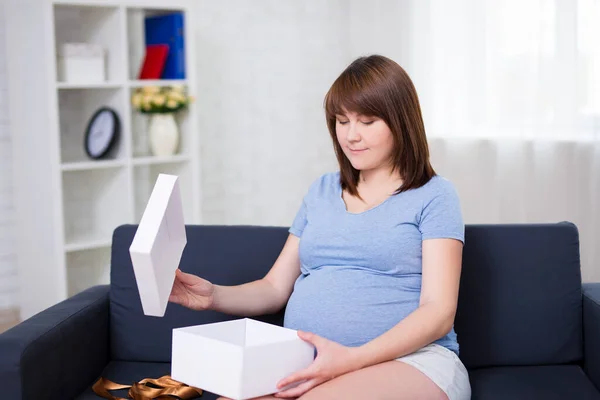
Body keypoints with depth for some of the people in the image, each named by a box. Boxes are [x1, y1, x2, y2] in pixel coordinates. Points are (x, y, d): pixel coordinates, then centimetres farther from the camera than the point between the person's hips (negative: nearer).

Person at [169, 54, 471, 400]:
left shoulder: (433, 195, 4)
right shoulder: (322, 191, 20)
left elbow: (438, 312, -6)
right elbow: (275, 288, 20)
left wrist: (354, 359, -21)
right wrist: (214, 296, -1)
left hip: (410, 359, -4)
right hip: (306, 364, 4)